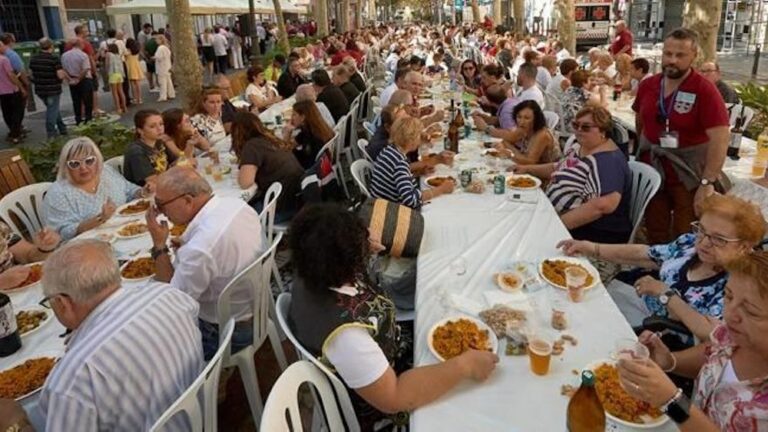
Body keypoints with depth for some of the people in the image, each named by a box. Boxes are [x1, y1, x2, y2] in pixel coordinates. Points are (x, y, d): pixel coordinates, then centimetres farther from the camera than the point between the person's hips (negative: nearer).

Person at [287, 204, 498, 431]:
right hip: (370, 406, -7)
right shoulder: (342, 332, -43)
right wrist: (465, 365, -32)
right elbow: (394, 398, -37)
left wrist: (362, 251, -9)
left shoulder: (313, 275, -18)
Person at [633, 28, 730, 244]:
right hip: (651, 171, 5)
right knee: (655, 234, 18)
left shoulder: (705, 90, -18)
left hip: (689, 176, -4)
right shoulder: (647, 85, -2)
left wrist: (707, 182, -25)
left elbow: (720, 139, -21)